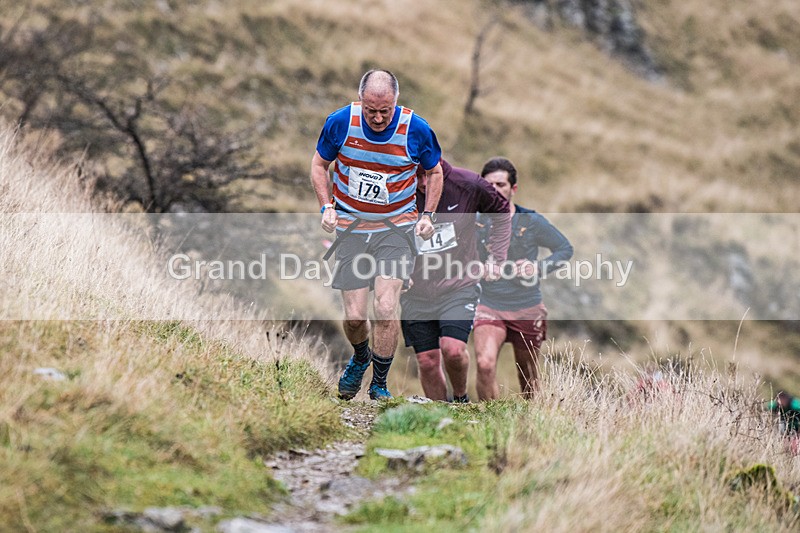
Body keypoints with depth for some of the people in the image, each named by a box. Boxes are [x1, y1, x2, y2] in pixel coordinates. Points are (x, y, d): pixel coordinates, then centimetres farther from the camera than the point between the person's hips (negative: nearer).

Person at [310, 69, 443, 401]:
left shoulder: (416, 130, -11)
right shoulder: (340, 122, -10)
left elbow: (434, 172, 8)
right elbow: (319, 164, 7)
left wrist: (427, 215, -1)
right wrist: (327, 207, -4)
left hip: (396, 229, -1)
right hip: (350, 229, 1)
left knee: (385, 307, -16)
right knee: (354, 316, -1)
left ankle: (380, 384, 4)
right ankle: (360, 358, 35)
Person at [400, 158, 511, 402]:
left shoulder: (468, 185, -10)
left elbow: (502, 212, 11)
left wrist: (496, 258, 6)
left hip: (459, 284, -2)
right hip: (416, 292, 2)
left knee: (453, 350, -19)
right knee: (427, 361, 1)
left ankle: (461, 398, 9)